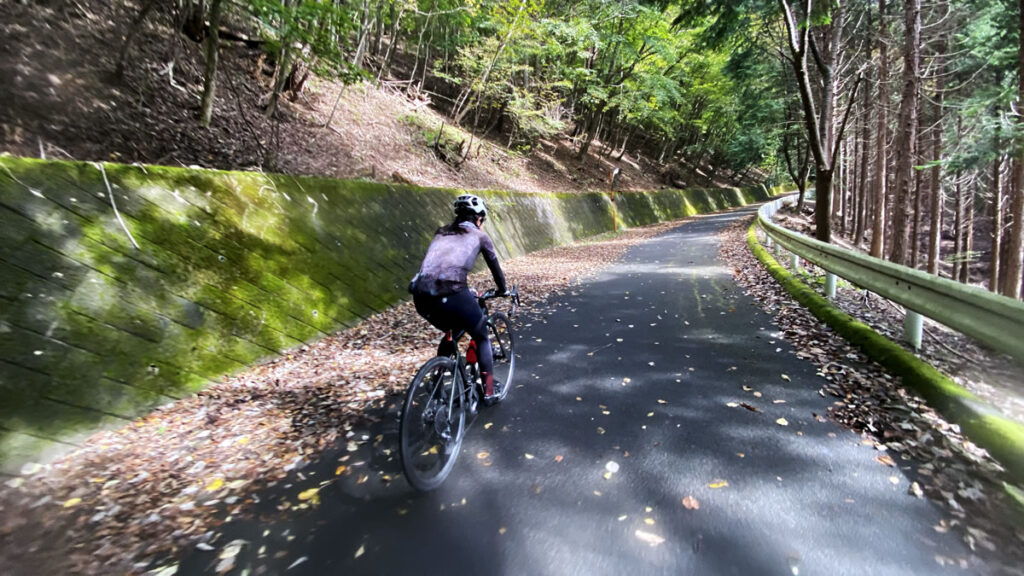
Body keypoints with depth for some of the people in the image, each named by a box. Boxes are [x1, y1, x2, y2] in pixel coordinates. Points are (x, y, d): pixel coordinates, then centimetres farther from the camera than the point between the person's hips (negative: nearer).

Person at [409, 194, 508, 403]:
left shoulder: (441, 233, 28)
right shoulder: (479, 235, 16)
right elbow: (494, 265, 26)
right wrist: (503, 290, 44)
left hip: (421, 296, 5)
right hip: (450, 293, -5)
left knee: (451, 333, 34)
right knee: (481, 336, 22)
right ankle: (489, 389, 25)